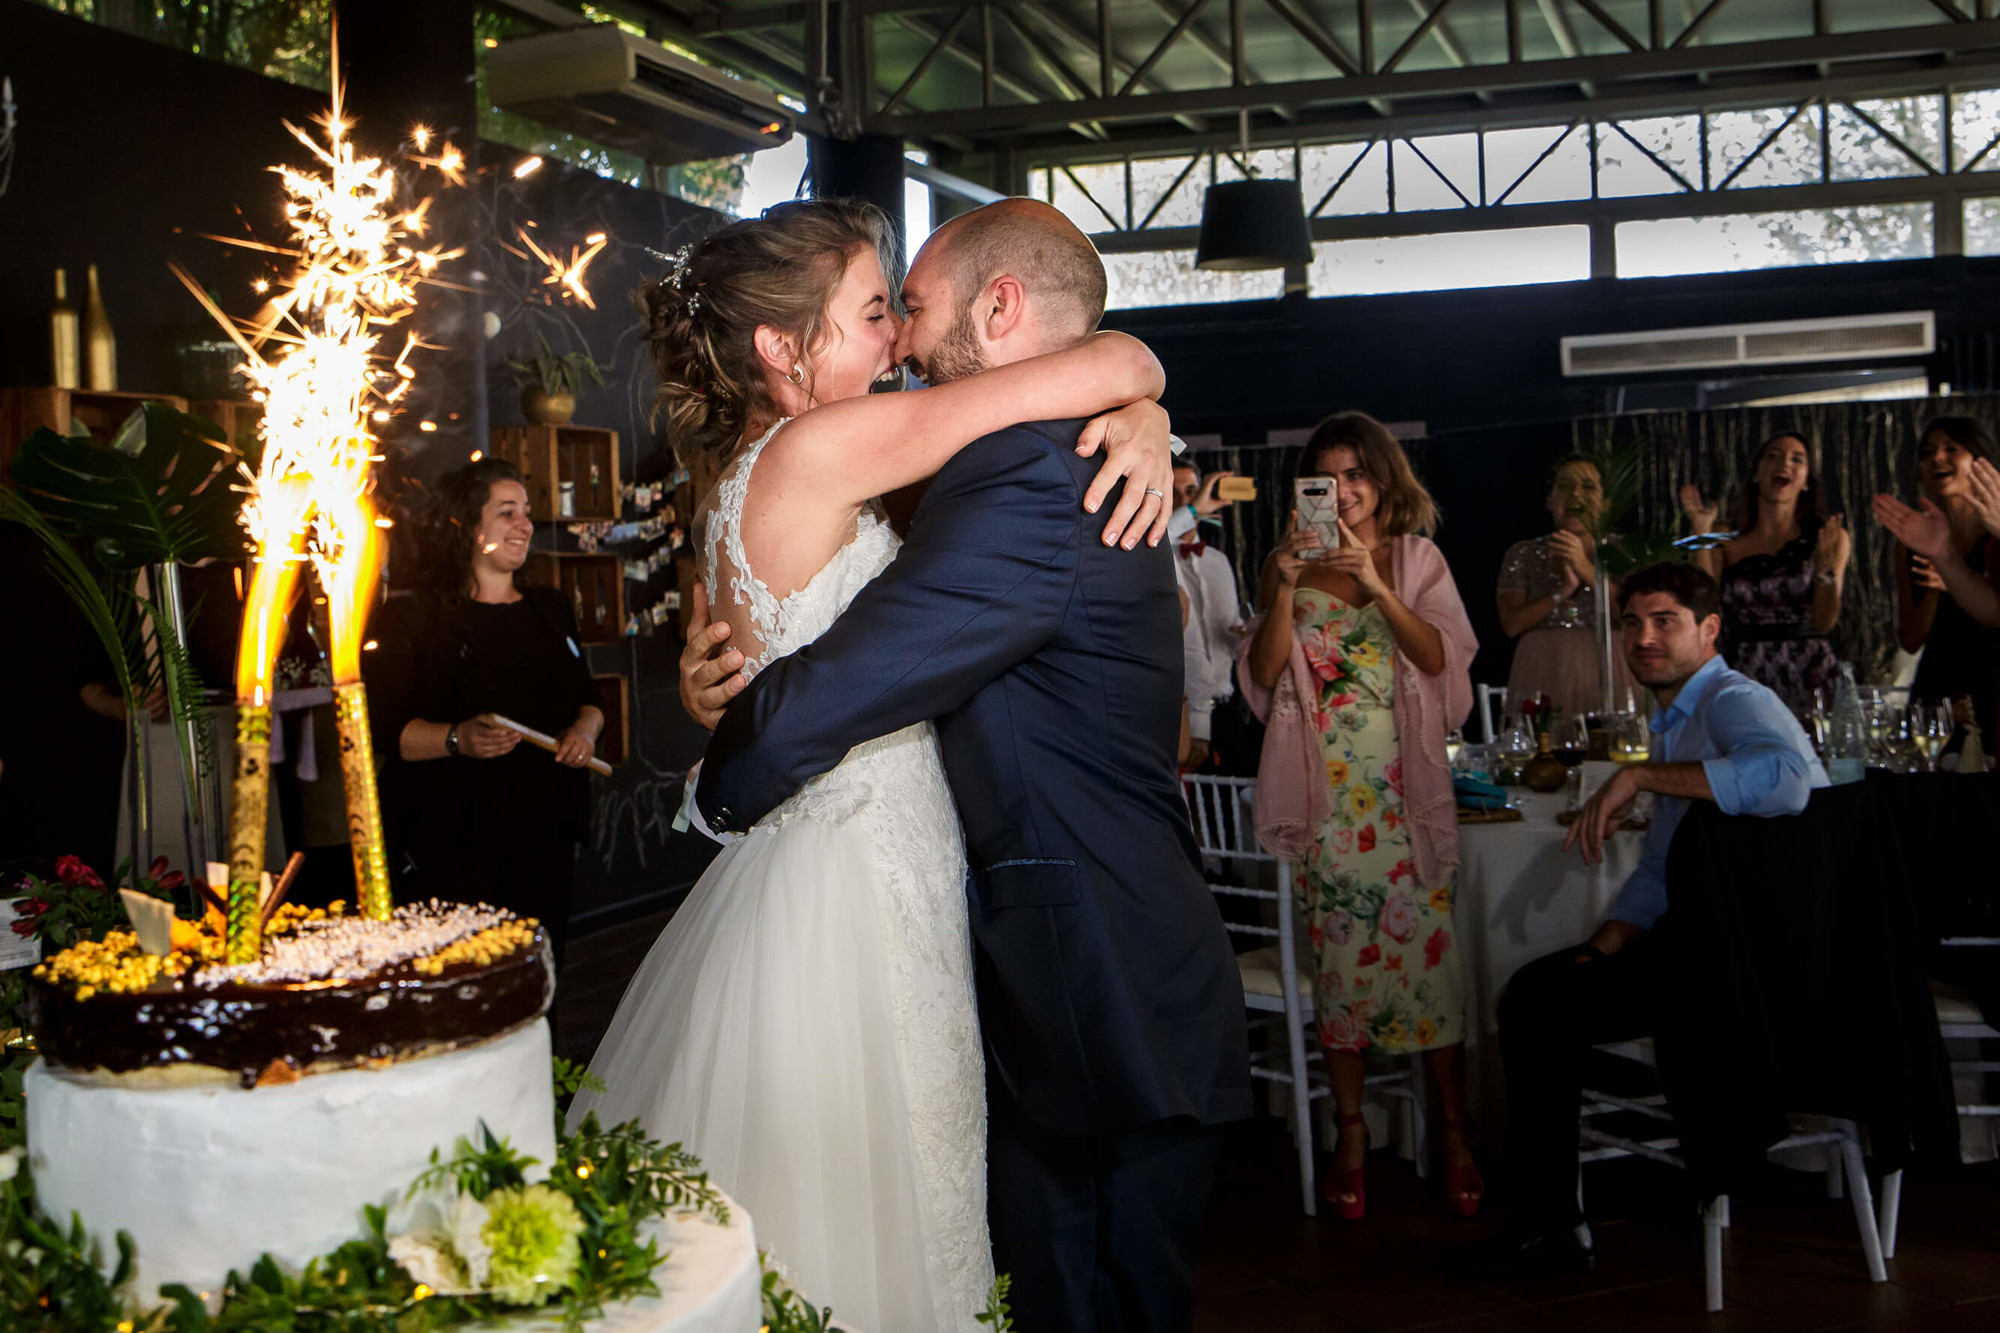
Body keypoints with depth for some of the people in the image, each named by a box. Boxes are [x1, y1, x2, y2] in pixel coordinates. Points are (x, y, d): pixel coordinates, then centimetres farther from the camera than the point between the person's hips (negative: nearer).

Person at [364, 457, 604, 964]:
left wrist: (585, 729, 2)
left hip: (544, 837, 5)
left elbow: (587, 695, 24)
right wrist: (457, 739, -24)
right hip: (452, 846, -5)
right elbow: (382, 725, -8)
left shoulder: (550, 609, 18)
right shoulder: (413, 618, -1)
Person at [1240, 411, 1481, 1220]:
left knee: (1425, 944, -4)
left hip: (1405, 783, 0)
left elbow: (1441, 658, -5)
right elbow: (1263, 673, 0)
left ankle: (1453, 1133, 5)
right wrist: (1286, 589, -14)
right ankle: (1351, 1133, 10)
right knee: (1340, 955, 0)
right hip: (1327, 786, 1)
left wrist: (1378, 587, -17)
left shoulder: (1417, 559, 8)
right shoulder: (1293, 563, 9)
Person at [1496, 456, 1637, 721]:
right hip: (1544, 677, 0)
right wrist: (1564, 591, -10)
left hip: (1606, 677, 0)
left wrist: (1586, 570, -13)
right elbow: (1512, 624, -1)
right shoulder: (1523, 555, 10)